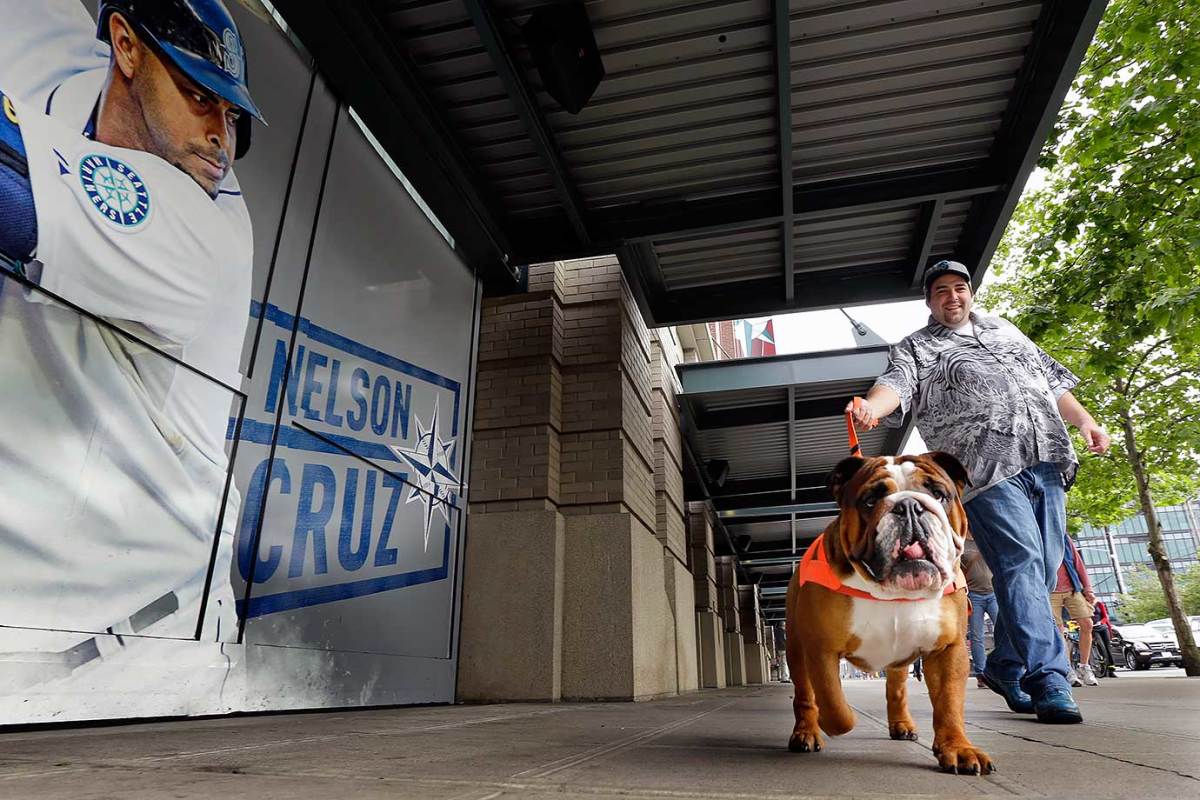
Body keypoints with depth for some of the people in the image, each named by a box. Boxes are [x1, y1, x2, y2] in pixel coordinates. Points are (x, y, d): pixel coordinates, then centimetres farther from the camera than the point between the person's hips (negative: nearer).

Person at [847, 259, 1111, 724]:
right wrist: (870, 407, -33)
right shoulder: (916, 348, 9)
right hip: (988, 468, -6)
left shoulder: (1005, 330, 28)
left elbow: (1053, 380, 32)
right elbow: (896, 384, -11)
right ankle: (1050, 683, -12)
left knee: (1041, 572, 4)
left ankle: (1004, 668, 18)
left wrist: (1084, 421, 19)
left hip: (1047, 461, 6)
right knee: (1022, 564, -15)